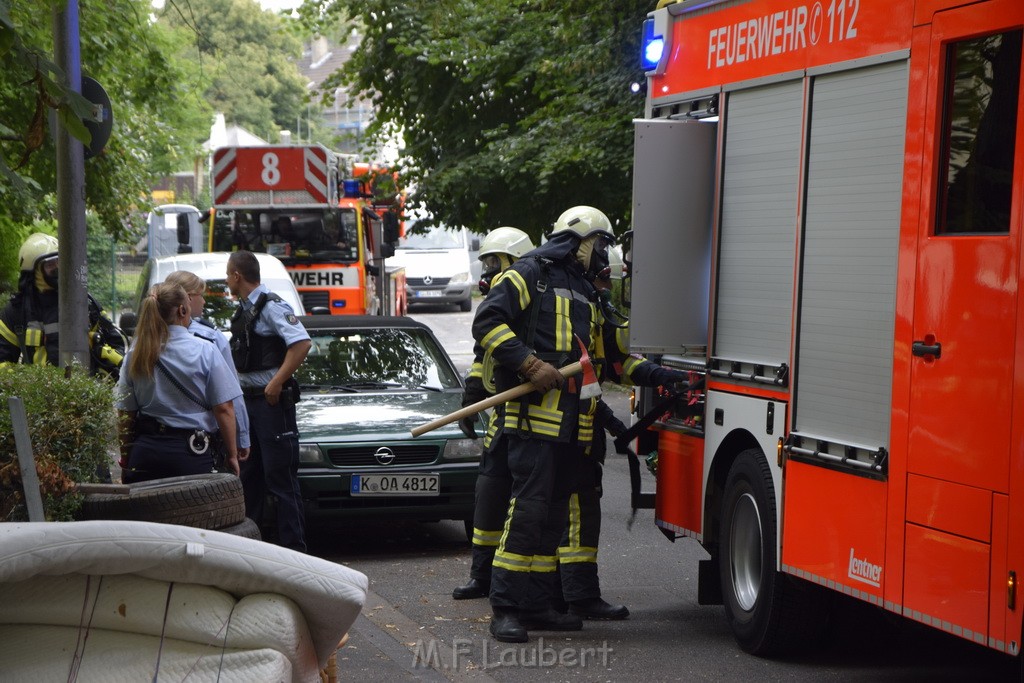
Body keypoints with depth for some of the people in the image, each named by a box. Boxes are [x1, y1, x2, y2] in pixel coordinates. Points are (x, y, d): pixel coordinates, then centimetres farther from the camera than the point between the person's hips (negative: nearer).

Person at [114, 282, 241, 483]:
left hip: (145, 451, 3)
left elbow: (126, 412, 9)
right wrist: (231, 454, 4)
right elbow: (224, 408, -7)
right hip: (191, 451, -3)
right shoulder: (204, 352, -6)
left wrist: (126, 459, 19)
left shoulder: (135, 354, 4)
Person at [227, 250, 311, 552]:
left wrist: (276, 384, -23)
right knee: (248, 474, 15)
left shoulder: (271, 306, -14)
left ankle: (293, 546, -4)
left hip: (271, 401, -10)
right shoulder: (244, 309, 15)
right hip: (247, 400, 10)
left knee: (280, 477, -7)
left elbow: (302, 343, -24)